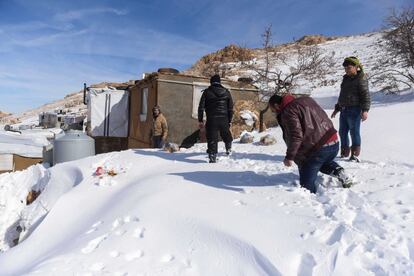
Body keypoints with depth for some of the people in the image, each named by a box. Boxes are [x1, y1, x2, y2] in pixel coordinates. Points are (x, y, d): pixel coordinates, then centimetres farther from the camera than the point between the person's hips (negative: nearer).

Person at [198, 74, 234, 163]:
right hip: (224, 119, 2)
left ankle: (212, 157, -1)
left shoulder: (207, 92, 1)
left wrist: (200, 120, 3)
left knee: (212, 139, 1)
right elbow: (230, 108, 8)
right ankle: (228, 149, 39)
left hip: (211, 120, -2)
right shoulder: (226, 92, 8)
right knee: (226, 135, 24)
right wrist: (229, 121, 14)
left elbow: (201, 107, -2)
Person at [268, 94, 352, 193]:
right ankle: (338, 171, 15)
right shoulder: (305, 100, 17)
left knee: (307, 185, 5)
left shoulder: (287, 111, -9)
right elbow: (325, 118, 22)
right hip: (334, 142, 8)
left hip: (317, 149, -8)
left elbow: (296, 135, -20)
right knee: (323, 163, 37)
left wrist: (289, 157, -14)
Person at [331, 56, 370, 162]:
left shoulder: (361, 79, -8)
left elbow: (366, 96, -14)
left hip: (354, 110, -8)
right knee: (342, 132, 11)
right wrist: (337, 108, 26)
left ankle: (355, 155, 3)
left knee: (354, 132, -4)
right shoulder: (346, 79, 17)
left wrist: (365, 110, -24)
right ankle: (344, 153, 23)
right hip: (344, 110, 8)